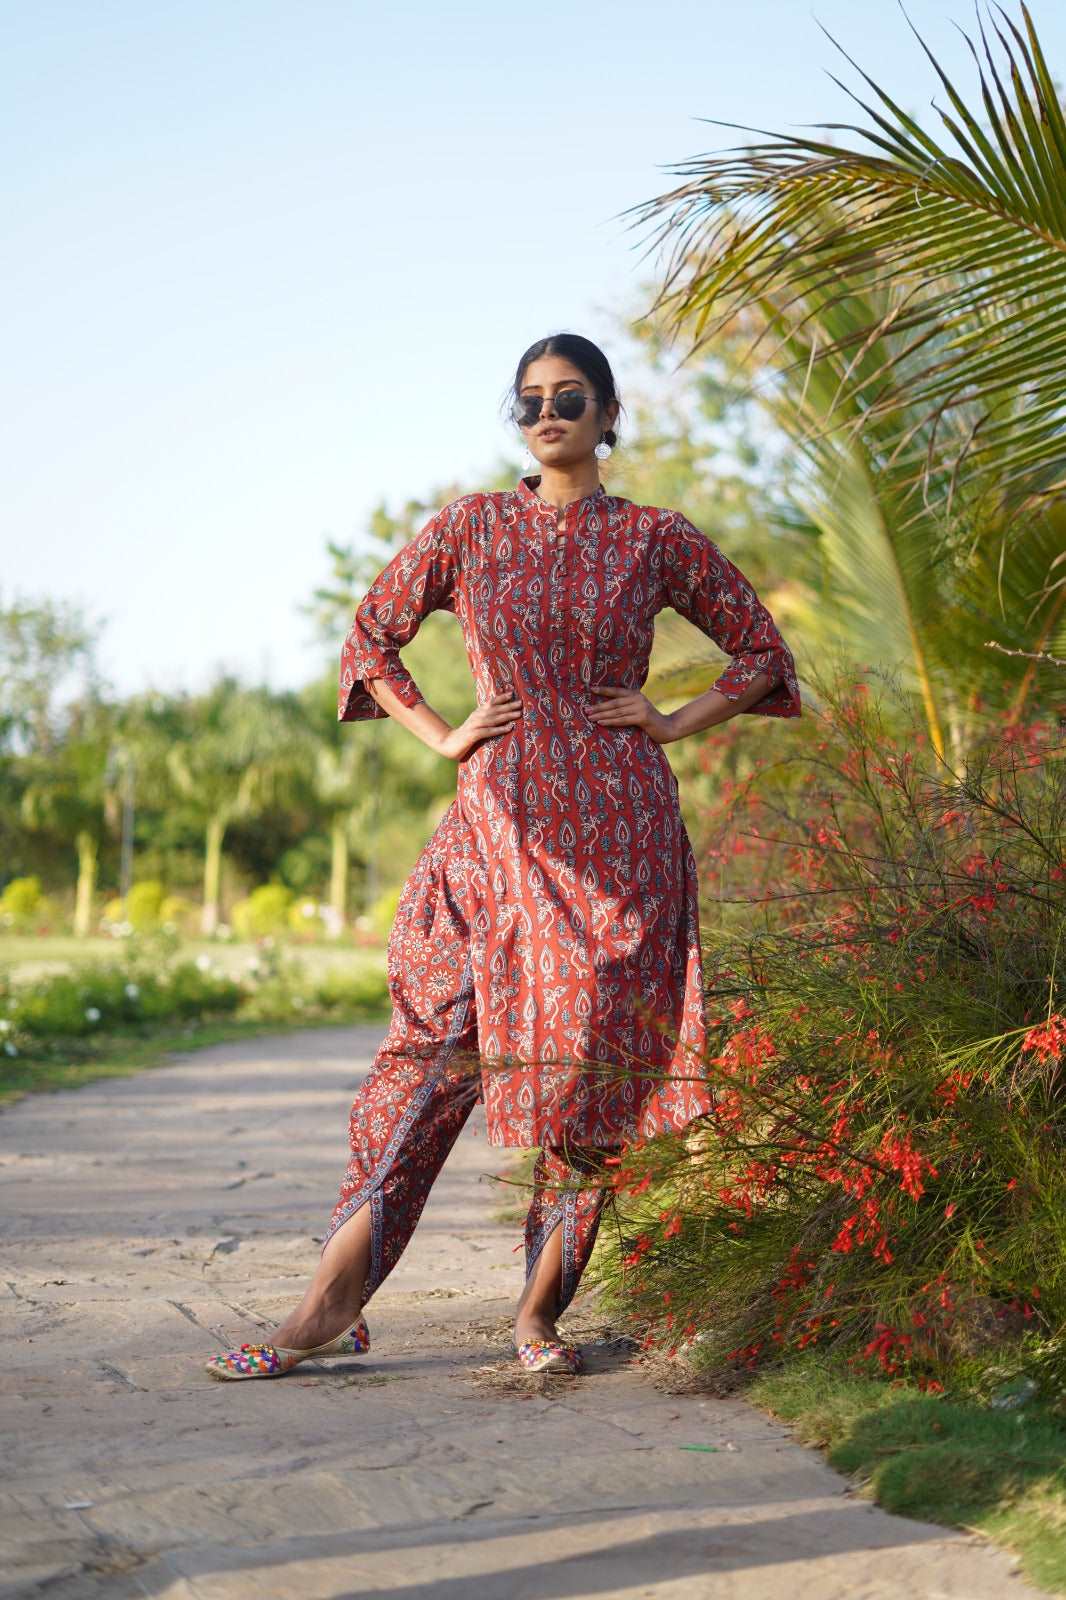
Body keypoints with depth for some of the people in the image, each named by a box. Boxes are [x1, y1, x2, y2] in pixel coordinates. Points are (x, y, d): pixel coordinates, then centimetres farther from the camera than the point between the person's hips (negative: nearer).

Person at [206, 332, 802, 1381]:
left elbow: (761, 650, 14)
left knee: (593, 1055, -2)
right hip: (497, 820, 1)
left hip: (616, 829, 0)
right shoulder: (468, 529, 8)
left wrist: (674, 722, 2)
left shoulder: (655, 539, 6)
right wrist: (443, 736, 6)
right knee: (435, 1040, -6)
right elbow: (370, 637, 17)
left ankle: (542, 1310, 6)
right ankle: (334, 1300, -7)